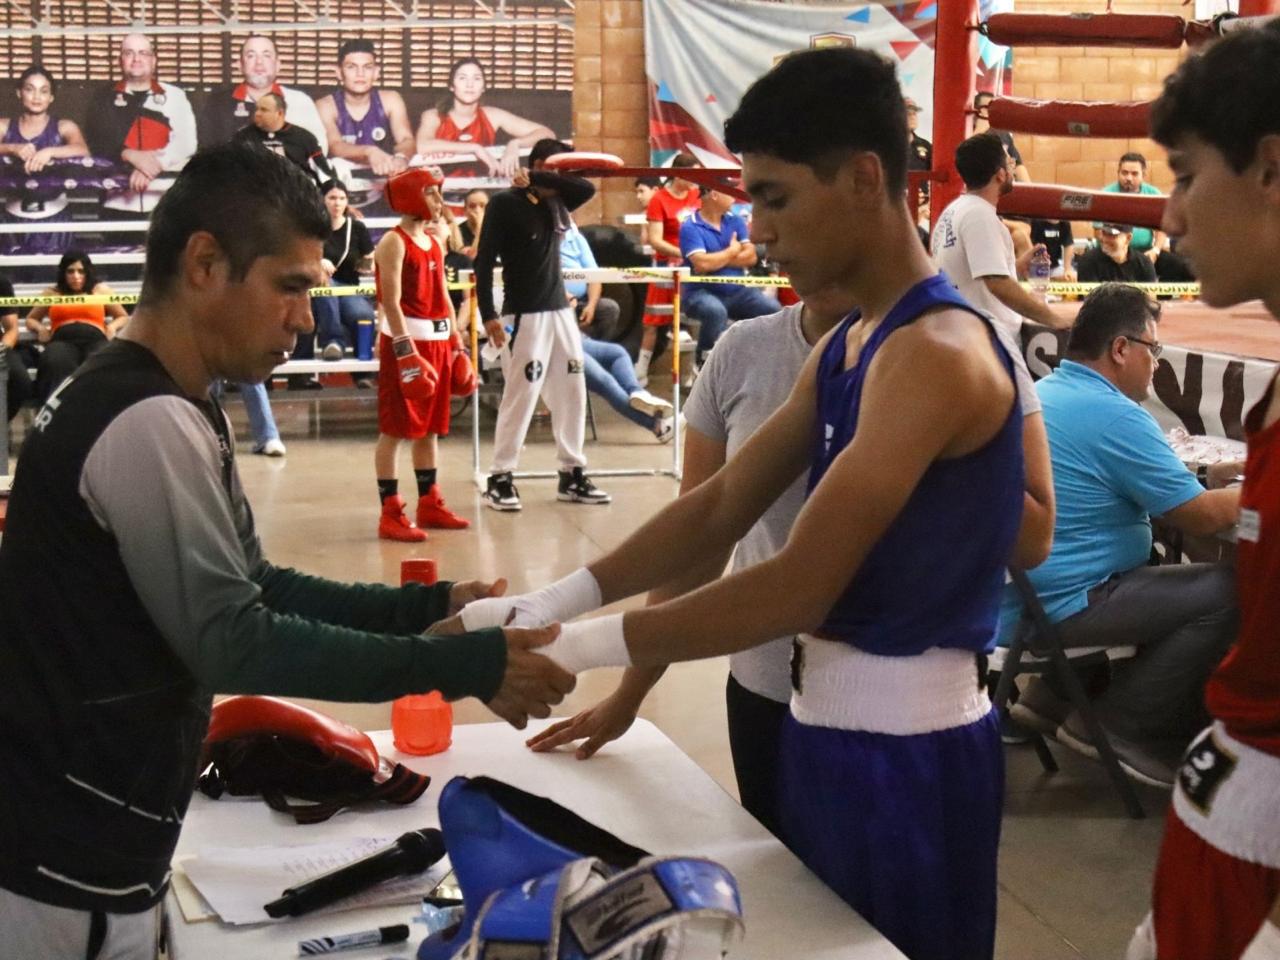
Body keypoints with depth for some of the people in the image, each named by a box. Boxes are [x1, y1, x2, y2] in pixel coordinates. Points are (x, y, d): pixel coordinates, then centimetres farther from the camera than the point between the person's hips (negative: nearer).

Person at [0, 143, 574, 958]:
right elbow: (232, 641, -23)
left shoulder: (170, 409, 9)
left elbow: (251, 586, 11)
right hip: (66, 865, -9)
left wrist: (431, 607, 1)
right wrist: (463, 666, -21)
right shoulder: (148, 424, -23)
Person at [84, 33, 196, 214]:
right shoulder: (107, 99, 13)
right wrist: (130, 156, -15)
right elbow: (95, 143, 2)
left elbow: (186, 143, -2)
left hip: (167, 201, -1)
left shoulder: (174, 96, 9)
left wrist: (155, 164, -17)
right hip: (119, 203, 1)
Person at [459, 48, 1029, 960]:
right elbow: (721, 507, 8)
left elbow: (799, 588, -24)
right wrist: (553, 602, -3)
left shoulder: (936, 352, -21)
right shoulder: (843, 346, 10)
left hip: (905, 748, -9)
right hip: (829, 726, 9)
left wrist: (584, 647, -20)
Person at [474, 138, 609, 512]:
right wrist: (488, 315, -17)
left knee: (572, 393, 8)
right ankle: (500, 478, 1)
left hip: (560, 311, 7)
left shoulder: (556, 203, 12)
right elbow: (484, 261, -11)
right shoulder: (505, 203, -7)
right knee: (520, 396, -7)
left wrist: (538, 179, -9)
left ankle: (572, 475, 16)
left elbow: (587, 188, -6)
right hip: (523, 315, -7)